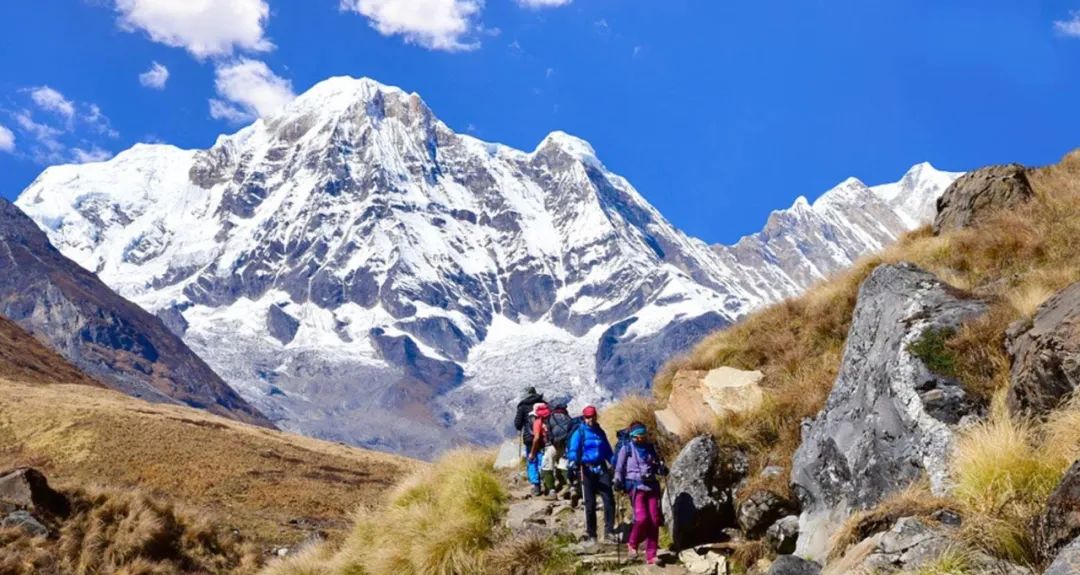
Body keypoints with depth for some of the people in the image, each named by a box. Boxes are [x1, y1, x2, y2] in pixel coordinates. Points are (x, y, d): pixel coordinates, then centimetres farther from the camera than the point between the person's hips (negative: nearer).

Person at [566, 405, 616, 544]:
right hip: (586, 469, -4)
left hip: (601, 468, 4)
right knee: (590, 503, -1)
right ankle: (591, 534, 9)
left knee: (609, 500, -7)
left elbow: (608, 451, 25)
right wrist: (573, 463, -23)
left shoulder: (600, 432, 16)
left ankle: (609, 532, -1)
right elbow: (573, 450, -6)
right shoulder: (579, 432, 3)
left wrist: (612, 465, 19)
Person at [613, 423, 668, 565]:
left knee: (654, 520, -2)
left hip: (651, 486, 4)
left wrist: (662, 469, 3)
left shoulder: (651, 448, 15)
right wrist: (618, 480, -8)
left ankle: (651, 555, 5)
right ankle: (633, 543, 9)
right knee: (642, 518, -19)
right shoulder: (626, 449, 5)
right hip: (636, 486, -4)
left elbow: (658, 466, 24)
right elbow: (619, 468, 6)